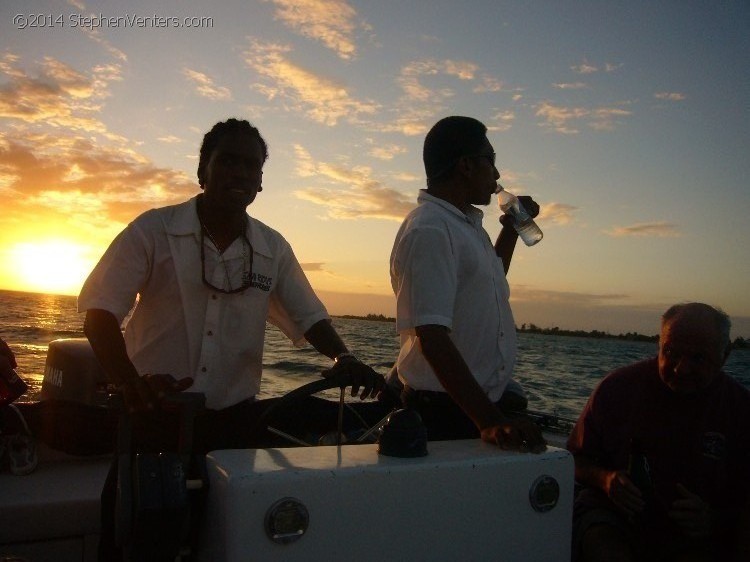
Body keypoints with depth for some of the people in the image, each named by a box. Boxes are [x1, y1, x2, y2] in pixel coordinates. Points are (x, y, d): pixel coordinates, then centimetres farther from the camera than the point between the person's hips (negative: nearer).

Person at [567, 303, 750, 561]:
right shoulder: (618, 387, -6)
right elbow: (576, 458, 3)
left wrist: (713, 520, -14)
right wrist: (604, 479, -17)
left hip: (693, 540, 1)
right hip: (612, 518, -1)